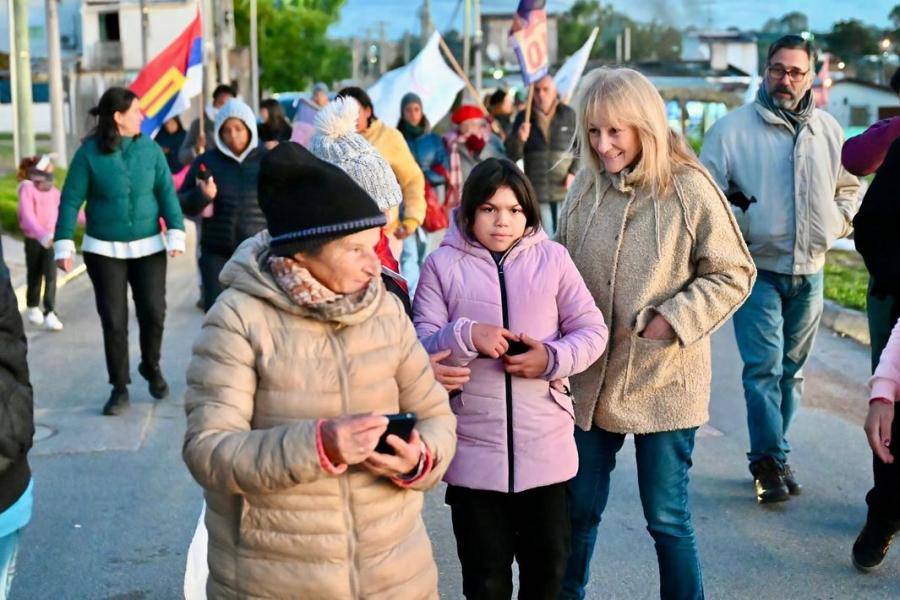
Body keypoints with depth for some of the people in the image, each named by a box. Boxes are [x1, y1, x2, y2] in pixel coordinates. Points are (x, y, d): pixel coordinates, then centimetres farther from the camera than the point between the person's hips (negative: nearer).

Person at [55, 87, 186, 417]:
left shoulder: (150, 149, -2)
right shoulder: (89, 153, -8)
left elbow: (166, 192, -2)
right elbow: (71, 200, -7)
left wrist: (175, 231, -13)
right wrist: (63, 243, -12)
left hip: (148, 247, 2)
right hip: (103, 249, -1)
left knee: (153, 313, 0)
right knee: (113, 320, 2)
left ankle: (151, 366, 29)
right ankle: (119, 387, 16)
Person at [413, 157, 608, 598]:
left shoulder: (552, 257, 5)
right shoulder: (442, 263, 1)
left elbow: (592, 330, 4)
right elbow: (419, 347, -2)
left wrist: (554, 358, -15)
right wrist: (465, 336, -21)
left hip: (546, 448, 1)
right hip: (474, 451, -1)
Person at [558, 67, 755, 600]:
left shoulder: (688, 187, -12)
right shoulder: (585, 186, 0)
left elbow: (733, 274, -8)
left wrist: (671, 321, -18)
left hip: (663, 382, -4)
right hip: (590, 378, 4)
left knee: (668, 519, 6)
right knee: (578, 510, 16)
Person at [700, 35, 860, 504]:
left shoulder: (828, 130, 6)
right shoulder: (733, 128, -7)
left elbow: (849, 186, 20)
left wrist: (836, 224, 6)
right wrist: (741, 225, -14)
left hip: (809, 271, 5)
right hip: (758, 268, -4)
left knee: (792, 369, 11)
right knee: (764, 366, -9)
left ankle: (769, 456, 22)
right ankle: (771, 461, 0)